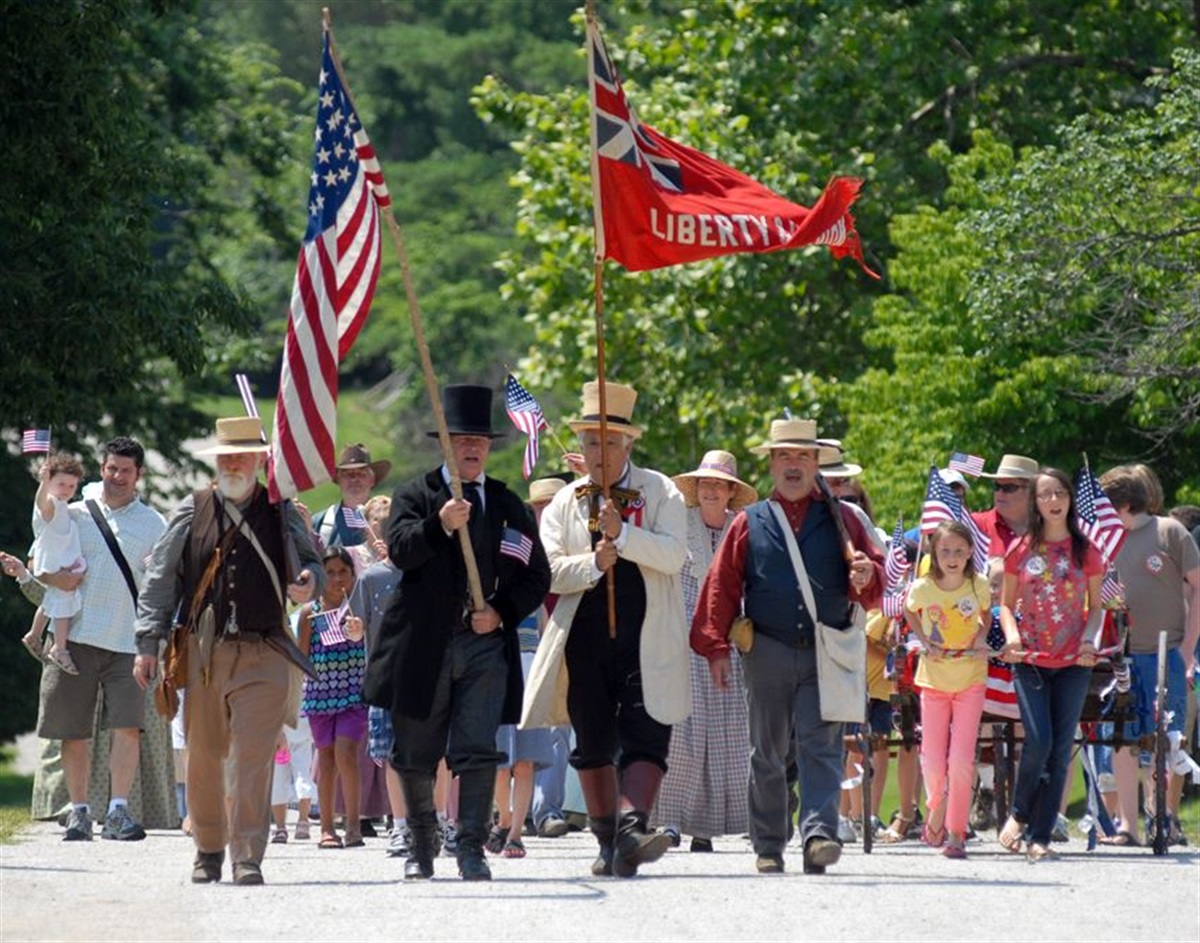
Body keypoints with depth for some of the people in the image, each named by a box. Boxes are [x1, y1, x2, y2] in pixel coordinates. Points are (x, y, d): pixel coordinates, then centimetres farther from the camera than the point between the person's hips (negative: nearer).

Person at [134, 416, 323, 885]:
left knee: (252, 758, -11)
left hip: (262, 656, -1)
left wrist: (309, 581, -6)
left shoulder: (282, 515, 7)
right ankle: (208, 850, 24)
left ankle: (248, 858, -10)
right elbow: (160, 578, 9)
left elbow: (310, 562, 19)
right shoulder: (192, 512, 8)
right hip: (201, 651, 1)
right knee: (203, 757, 8)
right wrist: (148, 643, 3)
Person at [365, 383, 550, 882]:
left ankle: (471, 849, -9)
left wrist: (502, 612, -3)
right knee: (415, 756, 8)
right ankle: (422, 843, 25)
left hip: (487, 643, 1)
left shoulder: (509, 506, 12)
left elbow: (537, 576, 13)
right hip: (424, 647, -1)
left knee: (479, 751, -11)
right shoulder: (415, 496, 5)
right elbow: (401, 551, -13)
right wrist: (440, 525, -30)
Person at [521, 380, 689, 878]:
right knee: (593, 742, 7)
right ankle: (607, 840, 15)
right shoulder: (565, 502, 12)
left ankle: (632, 829, -24)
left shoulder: (660, 492, 5)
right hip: (585, 638, 3)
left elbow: (674, 555, -9)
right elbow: (548, 569, 1)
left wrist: (622, 534, -20)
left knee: (646, 735, -15)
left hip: (646, 637, -3)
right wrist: (592, 564, -16)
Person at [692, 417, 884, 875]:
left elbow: (873, 585, 8)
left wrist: (866, 578, -16)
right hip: (768, 654, 1)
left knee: (821, 746, -12)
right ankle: (768, 847, 13)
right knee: (767, 753, 6)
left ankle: (819, 834, -20)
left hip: (826, 653, -1)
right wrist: (716, 647, -2)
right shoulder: (750, 523, 9)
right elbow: (721, 587, 6)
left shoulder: (841, 520, 9)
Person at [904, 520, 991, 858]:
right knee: (933, 760, 0)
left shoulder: (979, 586, -10)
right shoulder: (922, 589, -11)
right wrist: (924, 642, -4)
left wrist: (980, 637, -7)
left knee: (961, 759, -8)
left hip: (971, 679, -1)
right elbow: (910, 613, 12)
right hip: (934, 677, 1)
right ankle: (936, 808, 31)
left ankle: (956, 833, 2)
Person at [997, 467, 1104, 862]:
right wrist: (1011, 635, -9)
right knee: (1038, 741, -15)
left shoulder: (1085, 551, 5)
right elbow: (1007, 603, 10)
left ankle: (1040, 837, 6)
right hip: (1031, 661, -1)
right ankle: (1019, 814, 11)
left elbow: (1096, 606, 10)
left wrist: (1089, 638, -9)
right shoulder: (1021, 550, 4)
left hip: (1073, 664, 1)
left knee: (1061, 750, 0)